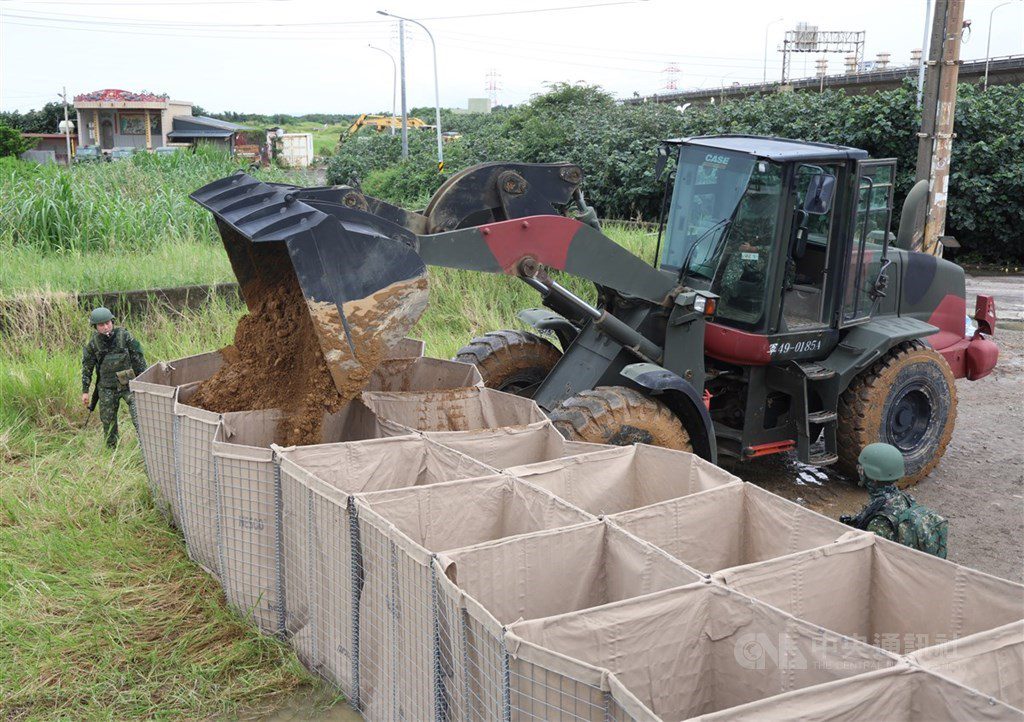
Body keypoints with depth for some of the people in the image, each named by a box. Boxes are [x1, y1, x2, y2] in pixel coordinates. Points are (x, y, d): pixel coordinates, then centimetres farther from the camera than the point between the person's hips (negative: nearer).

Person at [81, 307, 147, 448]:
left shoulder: (124, 336, -10)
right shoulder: (93, 344, -5)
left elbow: (138, 358, -3)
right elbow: (87, 368, 4)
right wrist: (85, 391, 4)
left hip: (128, 383, -2)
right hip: (107, 388, 2)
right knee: (108, 420, 12)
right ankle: (111, 449, 28)